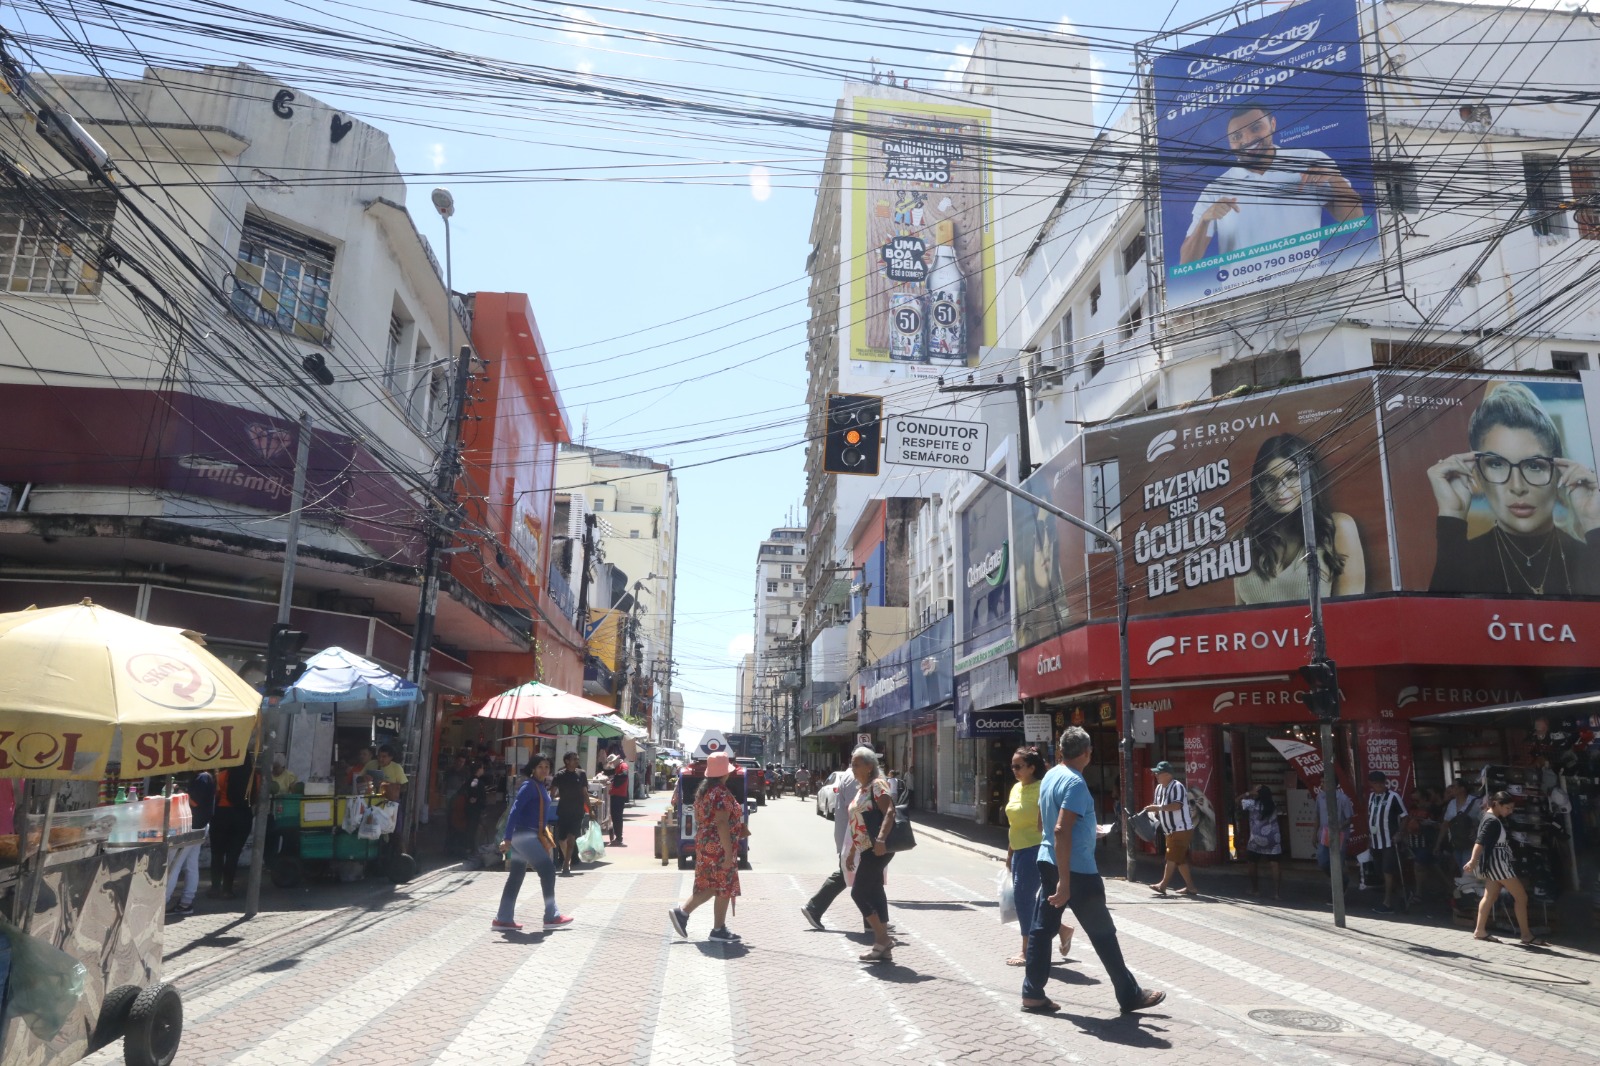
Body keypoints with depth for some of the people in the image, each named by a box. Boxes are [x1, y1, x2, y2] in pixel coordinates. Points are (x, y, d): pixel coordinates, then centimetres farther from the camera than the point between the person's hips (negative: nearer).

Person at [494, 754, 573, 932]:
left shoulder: (540, 787, 14)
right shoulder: (529, 786, -14)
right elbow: (515, 811, -20)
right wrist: (508, 839, -25)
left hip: (527, 836, 9)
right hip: (524, 835, -9)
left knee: (516, 876, 10)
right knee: (548, 869, -6)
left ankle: (504, 919, 14)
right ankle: (551, 916, 1)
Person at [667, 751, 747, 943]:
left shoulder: (703, 790, 10)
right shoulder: (722, 794, -19)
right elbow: (722, 824, -25)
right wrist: (729, 853, -24)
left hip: (704, 844, 9)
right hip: (719, 847, -9)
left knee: (709, 886, 17)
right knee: (724, 888, 3)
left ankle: (681, 912, 10)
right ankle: (719, 930, 10)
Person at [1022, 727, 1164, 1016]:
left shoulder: (1049, 777, 7)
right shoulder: (1075, 783, -19)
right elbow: (1061, 831, -26)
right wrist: (1064, 880, -26)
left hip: (1048, 862, 8)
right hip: (1077, 870, -8)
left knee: (1043, 928, 9)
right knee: (1103, 933, 5)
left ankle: (1033, 994, 11)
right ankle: (1129, 996, 17)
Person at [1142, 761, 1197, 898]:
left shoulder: (1177, 786, -16)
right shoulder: (1159, 788, 12)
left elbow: (1177, 805, -28)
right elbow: (1159, 807, 20)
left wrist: (1158, 807, -29)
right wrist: (1153, 809, -3)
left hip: (1181, 829, -9)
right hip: (1171, 830, 9)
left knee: (1172, 857, -8)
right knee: (1181, 859, 12)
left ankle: (1163, 885, -6)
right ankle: (1190, 887, 18)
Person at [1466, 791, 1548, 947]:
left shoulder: (1491, 817, 10)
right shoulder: (1492, 821, -19)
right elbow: (1480, 842, -29)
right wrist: (1473, 861, -37)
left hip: (1496, 863, 10)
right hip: (1497, 862, -10)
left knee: (1490, 896, 10)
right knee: (1521, 896, -2)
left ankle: (1480, 931, 10)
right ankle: (1527, 936, 4)